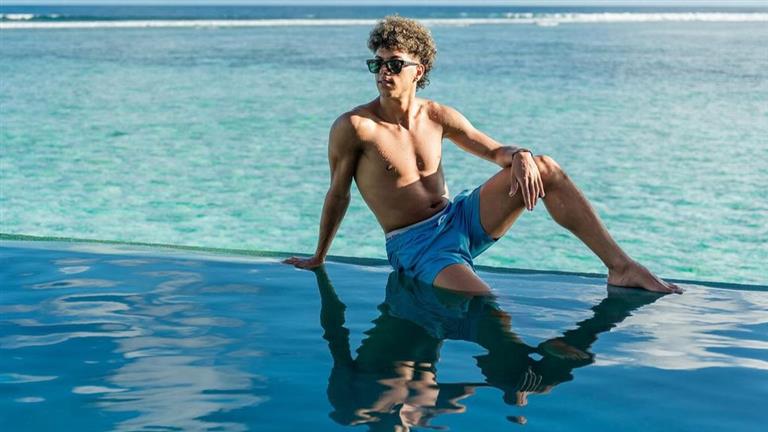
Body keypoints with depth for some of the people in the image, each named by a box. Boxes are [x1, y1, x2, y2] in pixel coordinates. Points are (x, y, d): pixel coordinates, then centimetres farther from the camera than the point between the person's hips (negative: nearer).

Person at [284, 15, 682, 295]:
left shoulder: (437, 117, 3)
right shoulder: (353, 127, -13)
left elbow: (495, 151, 11)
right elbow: (338, 195, -3)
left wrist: (520, 156, -14)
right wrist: (318, 258, 6)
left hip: (459, 219, 6)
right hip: (414, 245, -5)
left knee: (546, 170, -11)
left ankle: (620, 266, -11)